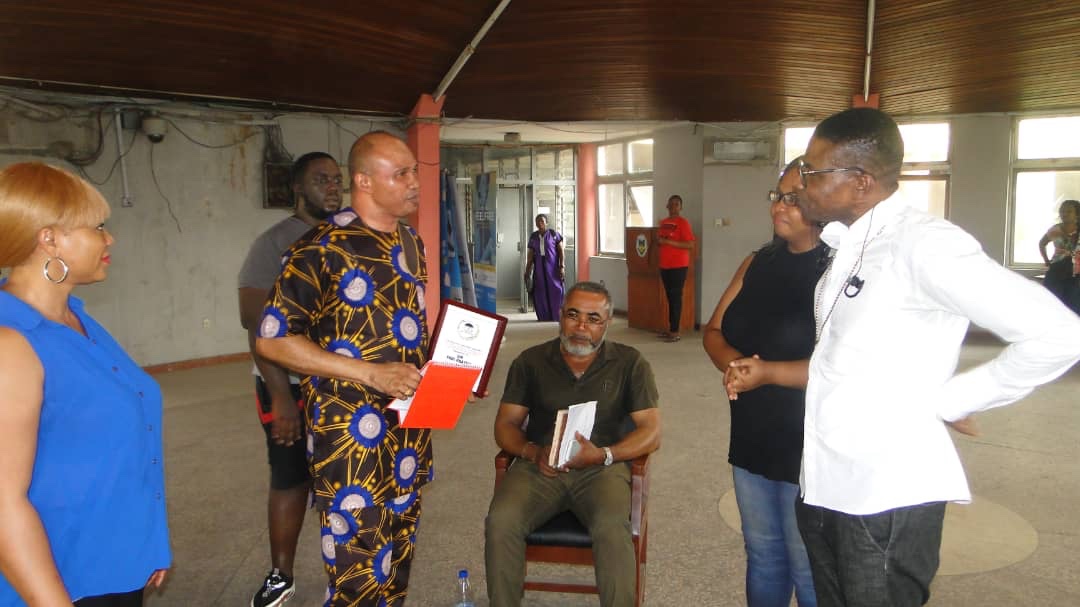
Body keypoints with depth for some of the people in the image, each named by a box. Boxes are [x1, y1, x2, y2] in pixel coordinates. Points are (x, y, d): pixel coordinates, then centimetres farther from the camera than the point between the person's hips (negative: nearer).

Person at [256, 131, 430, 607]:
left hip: (410, 429, 7)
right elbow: (271, 340, -15)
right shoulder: (323, 249, -14)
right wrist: (371, 373, -21)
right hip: (350, 433, -7)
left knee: (398, 557, 18)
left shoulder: (411, 243, 9)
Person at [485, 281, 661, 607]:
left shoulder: (630, 363, 6)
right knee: (500, 521, -26)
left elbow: (651, 433, 2)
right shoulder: (531, 361, 10)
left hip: (602, 467, -1)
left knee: (611, 526, -33)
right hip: (539, 466, 2)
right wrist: (532, 452, -13)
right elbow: (505, 424, 9)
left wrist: (604, 455, -16)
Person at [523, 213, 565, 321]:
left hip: (552, 267, -3)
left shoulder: (554, 234, -2)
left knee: (555, 291, -4)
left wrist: (562, 266, -13)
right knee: (540, 293, 3)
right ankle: (544, 318, 12)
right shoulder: (533, 237, 8)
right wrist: (527, 271, 7)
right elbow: (530, 255, 10)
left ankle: (557, 317, 4)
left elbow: (561, 251, -4)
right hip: (539, 268, 3)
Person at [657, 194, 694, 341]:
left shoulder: (683, 222, -10)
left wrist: (669, 242, -20)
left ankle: (675, 332, -4)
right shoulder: (664, 222, 15)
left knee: (676, 297, -6)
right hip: (664, 265, 8)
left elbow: (690, 245, -17)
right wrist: (658, 240, 3)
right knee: (669, 297, 11)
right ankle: (670, 329, 18)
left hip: (678, 266, -8)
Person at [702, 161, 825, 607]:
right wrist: (732, 361, -11)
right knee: (761, 555, 21)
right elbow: (714, 331, 10)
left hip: (810, 449, -6)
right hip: (751, 439, 7)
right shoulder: (758, 264, 8)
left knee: (810, 571, 9)